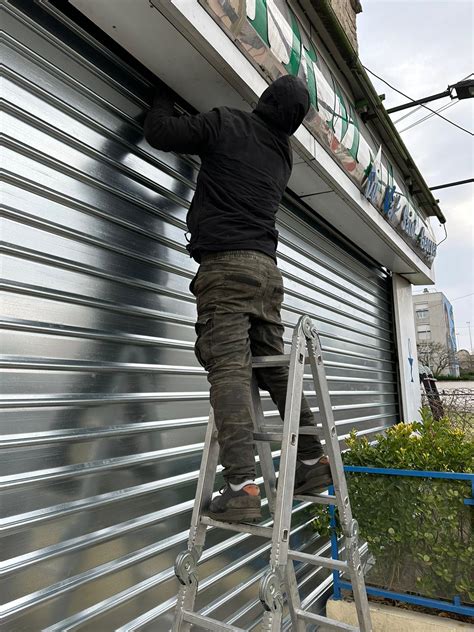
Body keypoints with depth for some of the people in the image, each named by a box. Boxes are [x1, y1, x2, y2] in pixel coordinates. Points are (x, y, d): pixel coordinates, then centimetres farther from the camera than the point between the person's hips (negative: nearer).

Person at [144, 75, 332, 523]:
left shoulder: (226, 123, 6)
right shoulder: (283, 154, 23)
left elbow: (158, 132, 9)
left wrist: (164, 99, 31)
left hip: (225, 263, -6)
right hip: (266, 266, 7)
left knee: (228, 368, -13)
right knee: (274, 365, 10)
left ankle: (242, 485, -18)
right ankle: (312, 460, 16)